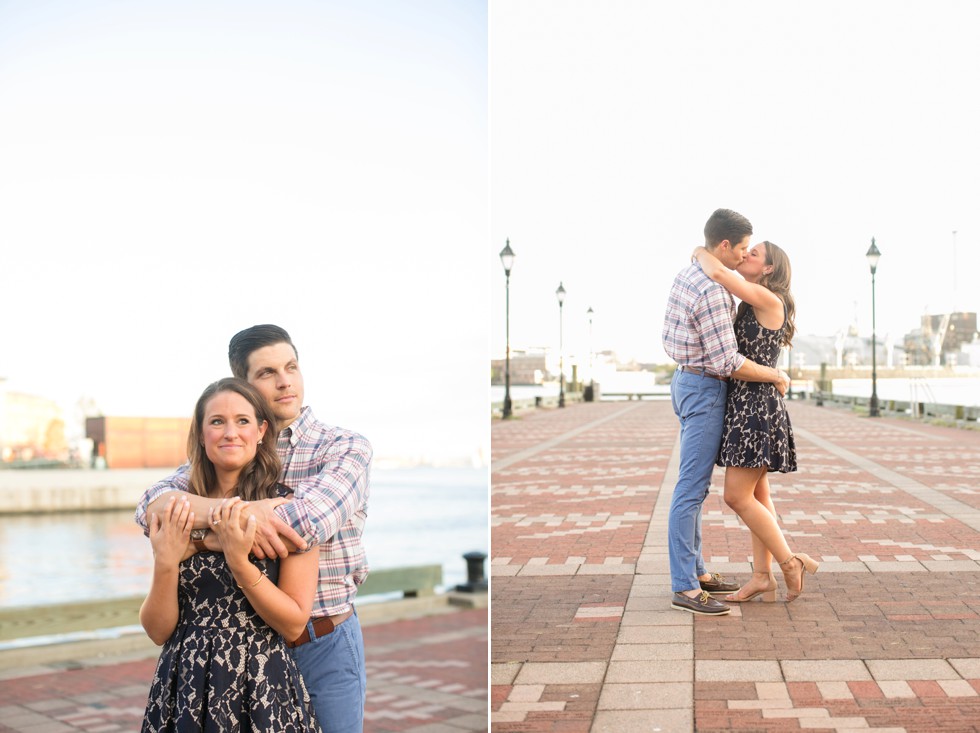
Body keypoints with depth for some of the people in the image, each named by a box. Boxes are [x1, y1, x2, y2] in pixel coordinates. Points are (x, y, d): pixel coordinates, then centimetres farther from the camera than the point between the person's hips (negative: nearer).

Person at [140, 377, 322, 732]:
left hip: (263, 690, -3)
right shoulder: (177, 513, 1)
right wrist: (166, 563, -16)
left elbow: (295, 623, -10)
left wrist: (239, 562, -21)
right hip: (185, 689, 3)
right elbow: (158, 631, -1)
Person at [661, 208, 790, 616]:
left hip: (687, 379, 11)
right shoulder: (712, 292, -23)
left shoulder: (686, 275, 9)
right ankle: (684, 588, -6)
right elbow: (727, 362, -24)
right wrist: (776, 376, -11)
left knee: (695, 485, 14)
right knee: (692, 487, -9)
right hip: (704, 388, -11)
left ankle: (695, 570, 22)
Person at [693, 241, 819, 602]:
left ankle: (791, 562, 3)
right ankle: (762, 576, 15)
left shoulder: (768, 299, -14)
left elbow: (718, 273, -24)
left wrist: (702, 252, -6)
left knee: (737, 496, -9)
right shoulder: (751, 306, 14)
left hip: (756, 406, -10)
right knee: (757, 494, 10)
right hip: (743, 405, 10)